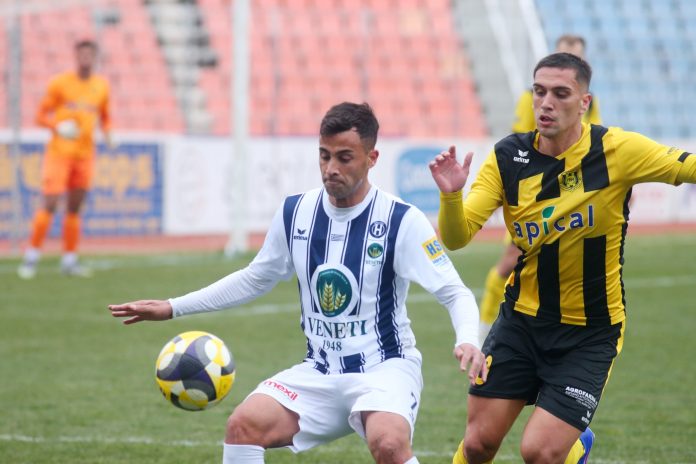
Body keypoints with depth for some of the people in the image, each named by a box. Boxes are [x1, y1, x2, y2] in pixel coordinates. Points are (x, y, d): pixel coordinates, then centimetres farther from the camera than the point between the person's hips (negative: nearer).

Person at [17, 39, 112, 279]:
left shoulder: (101, 86, 9)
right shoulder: (60, 83, -3)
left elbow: (105, 117, 22)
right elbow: (41, 116, 0)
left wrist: (107, 133, 1)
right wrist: (58, 126, -19)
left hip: (84, 154, 4)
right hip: (59, 151, -4)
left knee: (75, 208, 6)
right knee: (50, 204, -12)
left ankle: (69, 261, 13)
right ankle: (31, 256, -4)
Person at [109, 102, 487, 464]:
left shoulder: (401, 220, -11)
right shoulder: (296, 213, 2)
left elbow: (455, 293, -10)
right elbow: (255, 278, 18)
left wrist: (467, 341, -32)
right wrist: (174, 307, 14)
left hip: (384, 367, -5)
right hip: (319, 371, 5)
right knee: (243, 426, -17)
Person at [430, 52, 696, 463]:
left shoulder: (617, 151, -15)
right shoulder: (507, 158, -8)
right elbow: (456, 238, -10)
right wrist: (451, 194, -30)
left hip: (590, 333, -3)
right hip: (522, 318, 3)